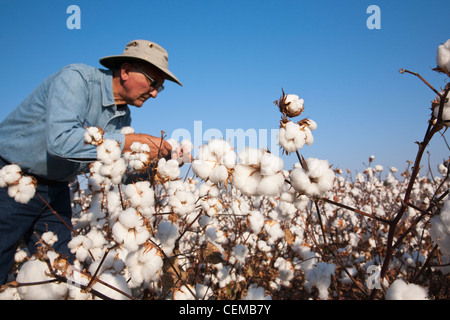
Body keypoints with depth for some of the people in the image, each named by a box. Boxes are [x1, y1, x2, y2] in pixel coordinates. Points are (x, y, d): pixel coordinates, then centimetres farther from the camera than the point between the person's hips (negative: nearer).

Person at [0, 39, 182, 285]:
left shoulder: (124, 116, 2)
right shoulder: (76, 79, -22)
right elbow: (60, 140, -38)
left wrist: (159, 158, -9)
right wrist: (129, 141, -34)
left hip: (55, 189, 7)